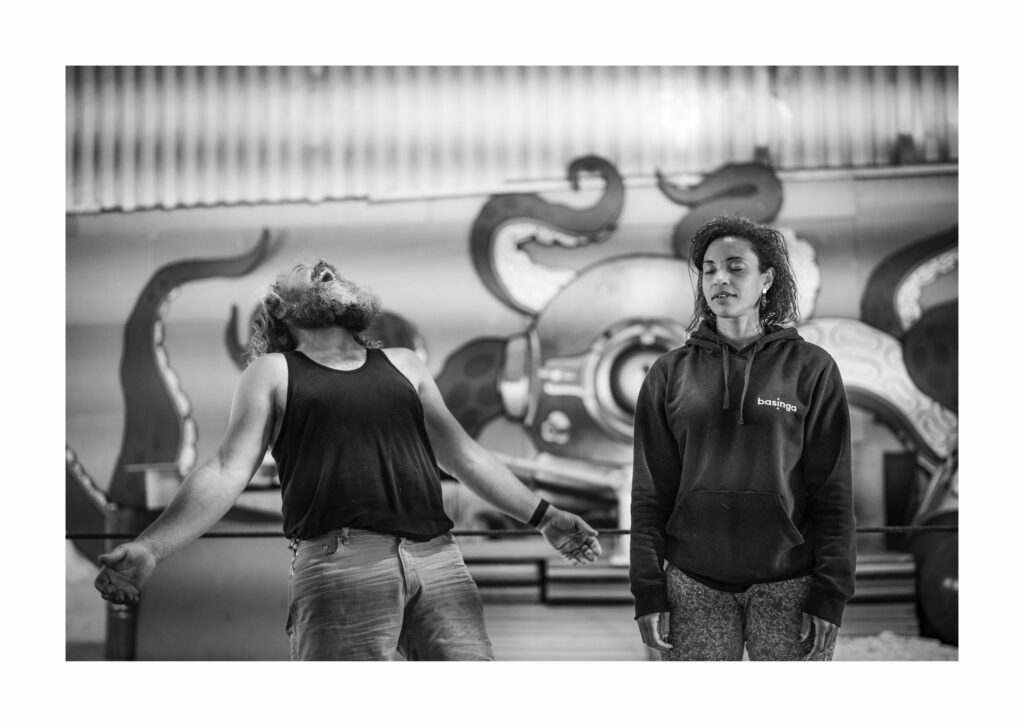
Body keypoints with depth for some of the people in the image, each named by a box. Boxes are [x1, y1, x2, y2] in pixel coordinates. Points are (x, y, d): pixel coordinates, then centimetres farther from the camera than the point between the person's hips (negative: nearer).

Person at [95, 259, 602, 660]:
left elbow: (463, 455, 27)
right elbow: (228, 469, 5)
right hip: (339, 561, -4)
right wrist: (150, 548, -9)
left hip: (437, 558, 4)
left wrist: (542, 516, 24)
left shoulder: (403, 366, 26)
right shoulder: (273, 373, 15)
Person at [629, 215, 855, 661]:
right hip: (694, 586, 1)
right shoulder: (670, 373, 7)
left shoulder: (811, 368, 3)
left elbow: (833, 491, 0)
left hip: (788, 585, -1)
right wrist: (648, 592, -1)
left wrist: (830, 594, -6)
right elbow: (649, 494, 6)